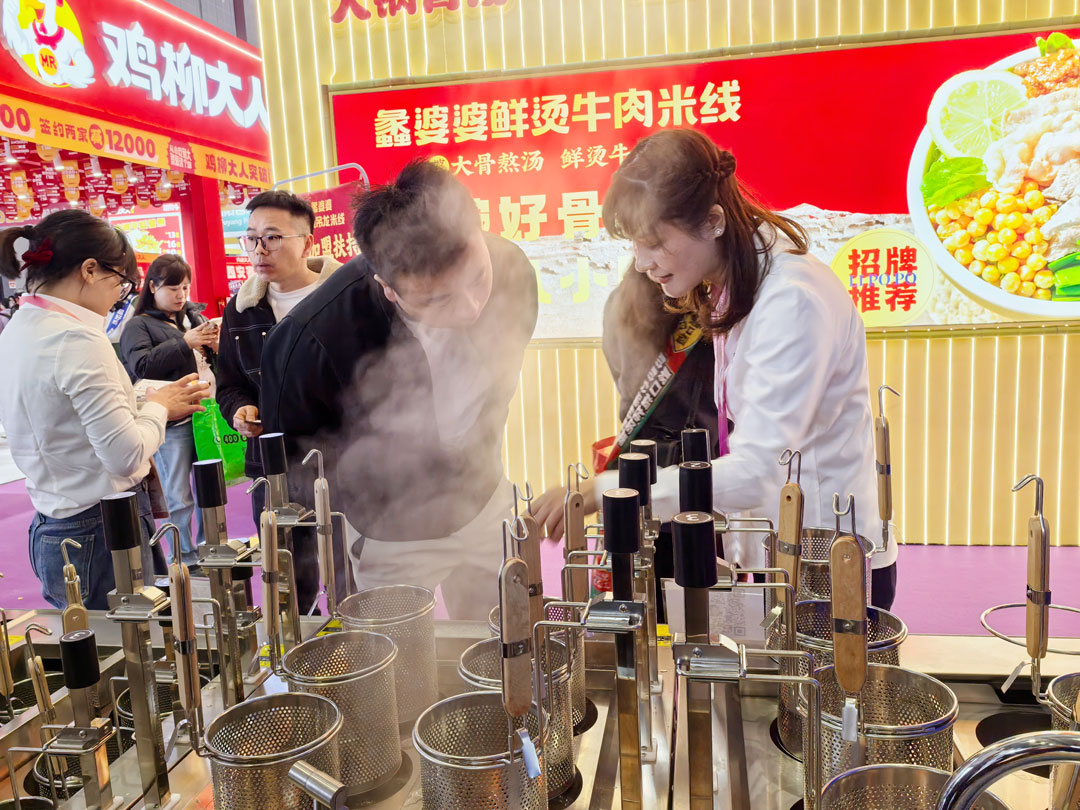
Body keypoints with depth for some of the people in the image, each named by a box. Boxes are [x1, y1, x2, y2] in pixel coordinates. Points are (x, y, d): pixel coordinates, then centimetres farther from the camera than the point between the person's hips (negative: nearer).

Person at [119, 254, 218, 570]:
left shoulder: (194, 316, 14)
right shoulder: (138, 326, 1)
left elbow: (216, 361, 18)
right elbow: (142, 366, -14)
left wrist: (216, 346, -5)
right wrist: (185, 343, -18)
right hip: (171, 424, -5)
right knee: (179, 498, 1)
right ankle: (185, 561, 13)